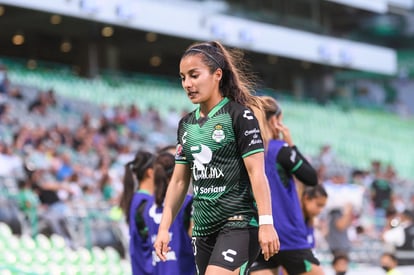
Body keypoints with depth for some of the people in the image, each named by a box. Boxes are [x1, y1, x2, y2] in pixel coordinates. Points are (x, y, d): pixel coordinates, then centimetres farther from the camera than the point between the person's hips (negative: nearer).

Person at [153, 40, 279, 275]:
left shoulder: (239, 115, -7)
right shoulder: (186, 124, 13)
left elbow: (257, 172, -13)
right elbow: (179, 181, 17)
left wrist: (266, 223, -19)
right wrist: (164, 228, 12)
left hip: (239, 223, -7)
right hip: (204, 228, 7)